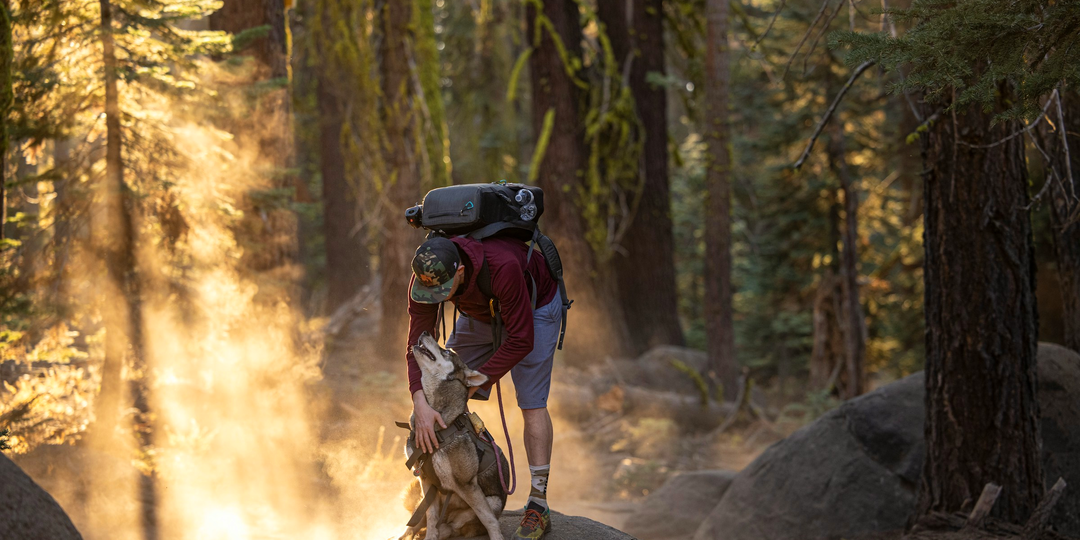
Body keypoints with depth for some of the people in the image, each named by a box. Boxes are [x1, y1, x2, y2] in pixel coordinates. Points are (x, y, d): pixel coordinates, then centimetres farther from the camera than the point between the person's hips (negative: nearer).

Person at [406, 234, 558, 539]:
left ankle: (538, 507, -10)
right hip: (480, 313, 5)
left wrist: (474, 382, -36)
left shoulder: (503, 267, -45)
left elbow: (521, 340, -37)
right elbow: (418, 342, -29)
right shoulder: (426, 276, -30)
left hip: (534, 306, -5)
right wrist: (420, 402, -43)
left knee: (532, 403, -13)